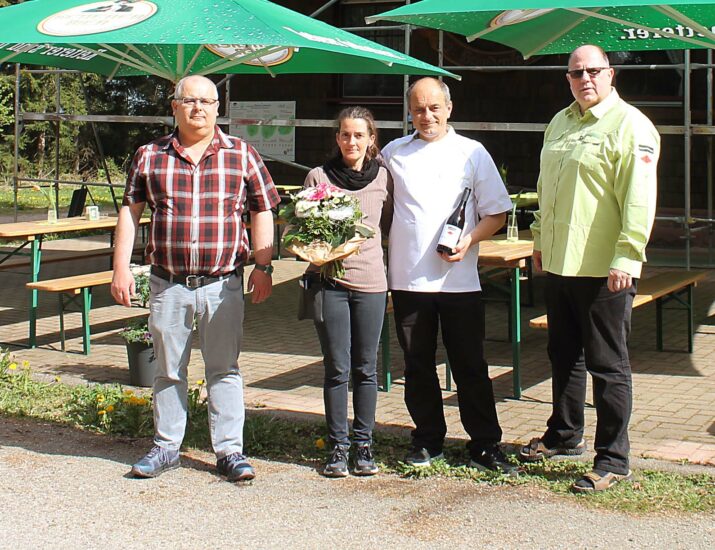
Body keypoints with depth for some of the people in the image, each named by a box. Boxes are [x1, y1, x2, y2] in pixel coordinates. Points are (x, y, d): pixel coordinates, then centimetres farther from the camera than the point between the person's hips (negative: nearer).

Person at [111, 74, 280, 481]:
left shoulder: (242, 155, 4)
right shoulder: (150, 156, 6)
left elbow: (263, 212, 6)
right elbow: (130, 211, 9)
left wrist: (263, 266, -1)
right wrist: (121, 267, 2)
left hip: (223, 284, -1)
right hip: (168, 284, 1)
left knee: (224, 369, 4)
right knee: (168, 370, 10)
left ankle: (230, 451, 11)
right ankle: (167, 447, 22)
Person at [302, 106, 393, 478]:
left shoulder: (383, 178, 6)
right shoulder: (319, 177, 3)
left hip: (370, 281, 1)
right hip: (328, 279, -1)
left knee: (366, 368, 6)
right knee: (337, 369, 2)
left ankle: (363, 444, 17)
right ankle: (338, 446, 12)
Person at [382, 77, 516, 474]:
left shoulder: (472, 153, 4)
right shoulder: (394, 153, 9)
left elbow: (497, 214, 4)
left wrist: (469, 239, -14)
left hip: (459, 279, -2)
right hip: (407, 278, 2)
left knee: (471, 367, 2)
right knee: (418, 366, 10)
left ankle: (486, 445, 11)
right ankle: (428, 442, 22)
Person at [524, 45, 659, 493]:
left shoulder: (630, 125, -11)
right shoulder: (561, 123, 14)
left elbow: (638, 199, -17)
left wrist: (626, 257, -22)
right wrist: (541, 240, 22)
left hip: (603, 269, -8)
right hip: (559, 263, 8)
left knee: (607, 365, -1)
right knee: (564, 356, 20)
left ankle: (614, 460, 7)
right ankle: (564, 435, 36)